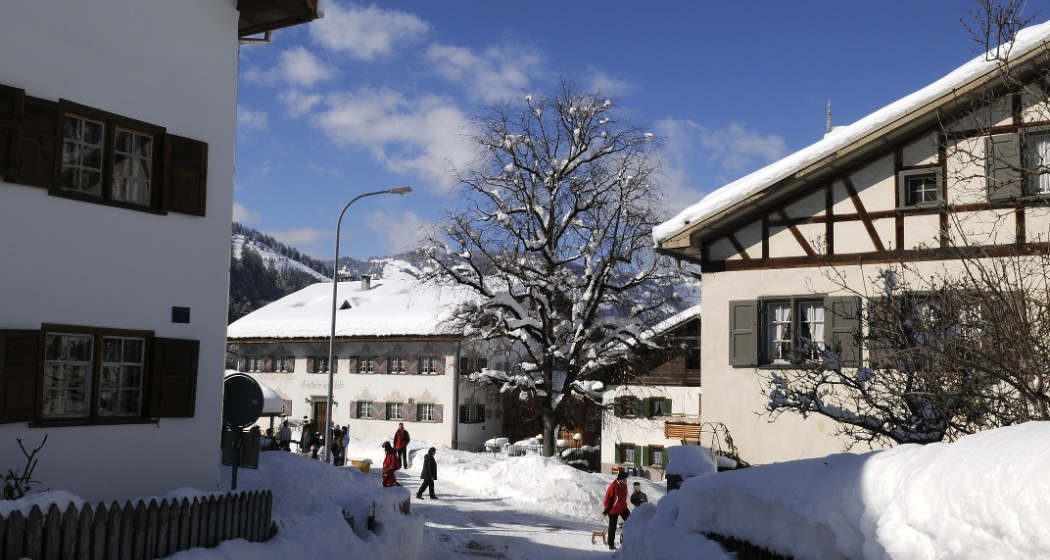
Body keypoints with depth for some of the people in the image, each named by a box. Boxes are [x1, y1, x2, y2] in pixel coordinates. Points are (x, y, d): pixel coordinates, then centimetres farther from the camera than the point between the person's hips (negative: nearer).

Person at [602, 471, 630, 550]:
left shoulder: (624, 485, 1)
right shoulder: (613, 485, -21)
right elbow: (608, 497, -15)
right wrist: (606, 510, -12)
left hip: (623, 508, 6)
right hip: (613, 510, -6)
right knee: (612, 527, 5)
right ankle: (611, 545, 16)